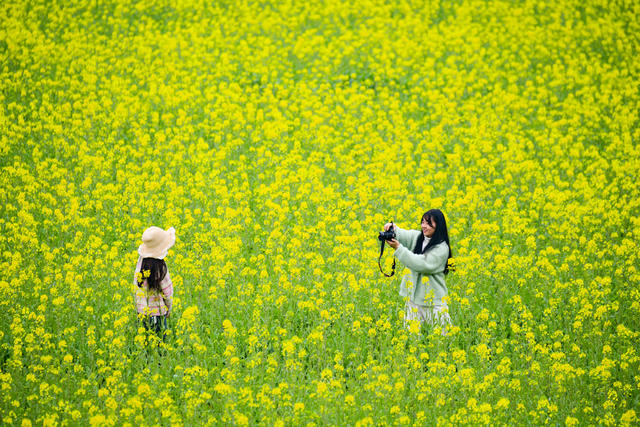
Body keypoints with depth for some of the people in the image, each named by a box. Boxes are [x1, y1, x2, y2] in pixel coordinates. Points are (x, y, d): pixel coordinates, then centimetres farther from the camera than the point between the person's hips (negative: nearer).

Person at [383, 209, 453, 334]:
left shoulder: (442, 248, -12)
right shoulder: (417, 237, 6)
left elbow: (423, 265, -21)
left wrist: (398, 248, -24)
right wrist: (392, 227, -31)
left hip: (433, 300, -5)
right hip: (414, 296, 5)